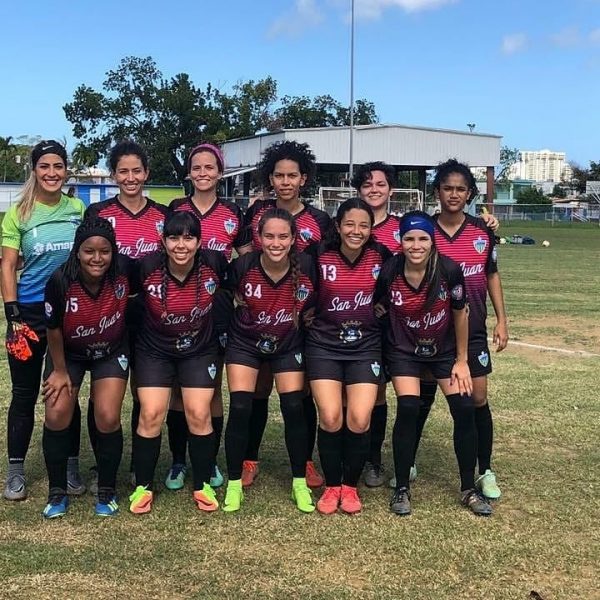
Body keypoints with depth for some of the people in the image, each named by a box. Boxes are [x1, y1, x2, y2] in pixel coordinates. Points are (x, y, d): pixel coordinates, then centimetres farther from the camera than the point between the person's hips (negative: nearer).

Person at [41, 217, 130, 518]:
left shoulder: (124, 270, -28)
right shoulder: (60, 281, -29)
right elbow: (53, 329, -14)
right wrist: (60, 370, -4)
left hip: (111, 352, 0)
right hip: (68, 353, 0)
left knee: (108, 417, -11)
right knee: (56, 416, -8)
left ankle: (107, 491, 11)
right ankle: (57, 492, 12)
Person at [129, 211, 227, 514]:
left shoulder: (214, 263, -19)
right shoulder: (146, 267, -22)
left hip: (200, 350, 1)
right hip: (154, 350, 0)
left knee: (199, 415, -3)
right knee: (151, 415, -6)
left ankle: (203, 486, 15)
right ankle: (142, 487, 11)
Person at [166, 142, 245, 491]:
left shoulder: (233, 214, 5)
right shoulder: (175, 210, 4)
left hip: (217, 308, 0)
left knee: (212, 388, 7)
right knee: (178, 388, 4)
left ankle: (210, 462, 19)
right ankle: (178, 463, 15)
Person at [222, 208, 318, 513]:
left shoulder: (307, 266, -22)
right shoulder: (243, 265, -24)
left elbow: (312, 303, -2)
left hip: (288, 345, 1)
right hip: (245, 343, -1)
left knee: (294, 410, -1)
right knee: (240, 410, -7)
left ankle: (300, 483, 17)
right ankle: (234, 483, 10)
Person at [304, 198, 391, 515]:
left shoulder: (381, 256, -4)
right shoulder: (320, 255, -8)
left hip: (365, 347, 1)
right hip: (324, 346, -1)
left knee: (359, 419, -11)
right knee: (330, 418, -11)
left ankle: (350, 486, 13)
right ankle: (331, 486, 12)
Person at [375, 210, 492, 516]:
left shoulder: (449, 270, -21)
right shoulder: (388, 272, -21)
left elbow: (460, 314, -8)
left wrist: (461, 360, -2)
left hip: (445, 350, 1)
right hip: (403, 350, -1)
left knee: (464, 410, -6)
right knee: (408, 409, -17)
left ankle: (469, 489, 12)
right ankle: (402, 488, 1)